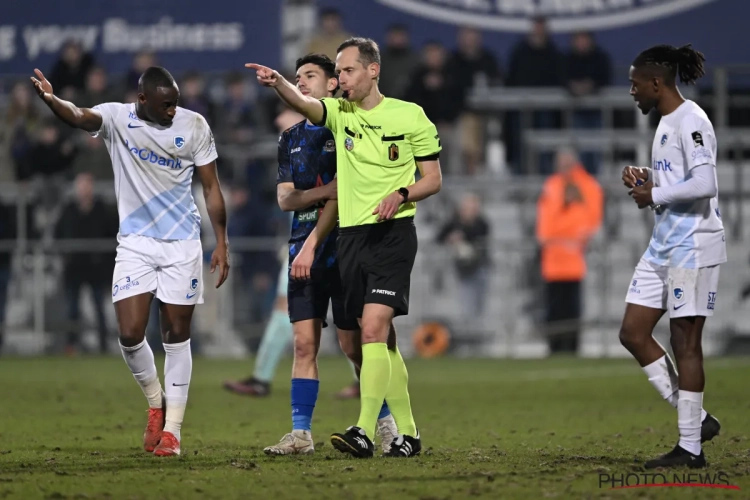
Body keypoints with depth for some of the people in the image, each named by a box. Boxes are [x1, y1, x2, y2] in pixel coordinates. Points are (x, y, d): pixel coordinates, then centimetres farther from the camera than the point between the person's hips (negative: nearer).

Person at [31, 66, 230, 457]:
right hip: (135, 243, 0)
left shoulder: (194, 125, -3)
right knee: (130, 333, -10)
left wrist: (221, 244, 0)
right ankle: (156, 403, 17)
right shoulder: (117, 119, -7)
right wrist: (51, 100, -52)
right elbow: (79, 116, -29)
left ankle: (172, 428, 10)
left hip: (182, 242, 0)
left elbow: (211, 188, 4)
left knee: (176, 335, 2)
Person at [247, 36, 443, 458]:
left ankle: (365, 432, -24)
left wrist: (400, 195, -16)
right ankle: (408, 433, 17)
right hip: (351, 235, 5)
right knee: (382, 341, 9)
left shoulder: (410, 116, 0)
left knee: (373, 329, -18)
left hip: (393, 233, -5)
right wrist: (277, 83, -33)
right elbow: (302, 103, -11)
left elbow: (434, 178, 4)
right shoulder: (339, 113, 9)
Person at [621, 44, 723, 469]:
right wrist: (647, 179, 8)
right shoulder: (666, 123, 15)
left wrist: (655, 195, -15)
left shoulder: (690, 121, -15)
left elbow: (704, 184, -25)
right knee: (633, 333, 7)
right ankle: (696, 419, 13)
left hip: (693, 246, -10)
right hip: (663, 245, 10)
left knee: (685, 341, -6)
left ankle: (691, 448, 1)